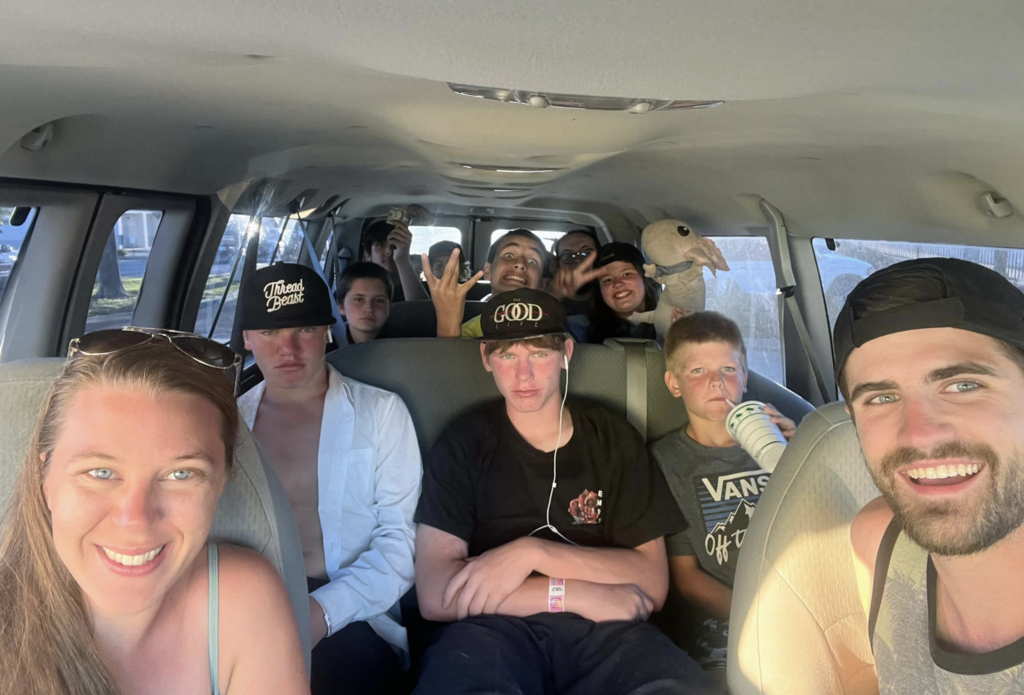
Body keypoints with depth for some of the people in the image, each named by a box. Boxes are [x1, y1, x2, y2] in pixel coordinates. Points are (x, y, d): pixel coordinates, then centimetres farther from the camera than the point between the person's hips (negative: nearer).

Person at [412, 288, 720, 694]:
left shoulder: (614, 440, 10)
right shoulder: (463, 445, 4)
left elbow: (653, 584, 1)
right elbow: (435, 596, -7)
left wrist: (533, 551, -13)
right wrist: (577, 593, -11)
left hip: (603, 632, 2)